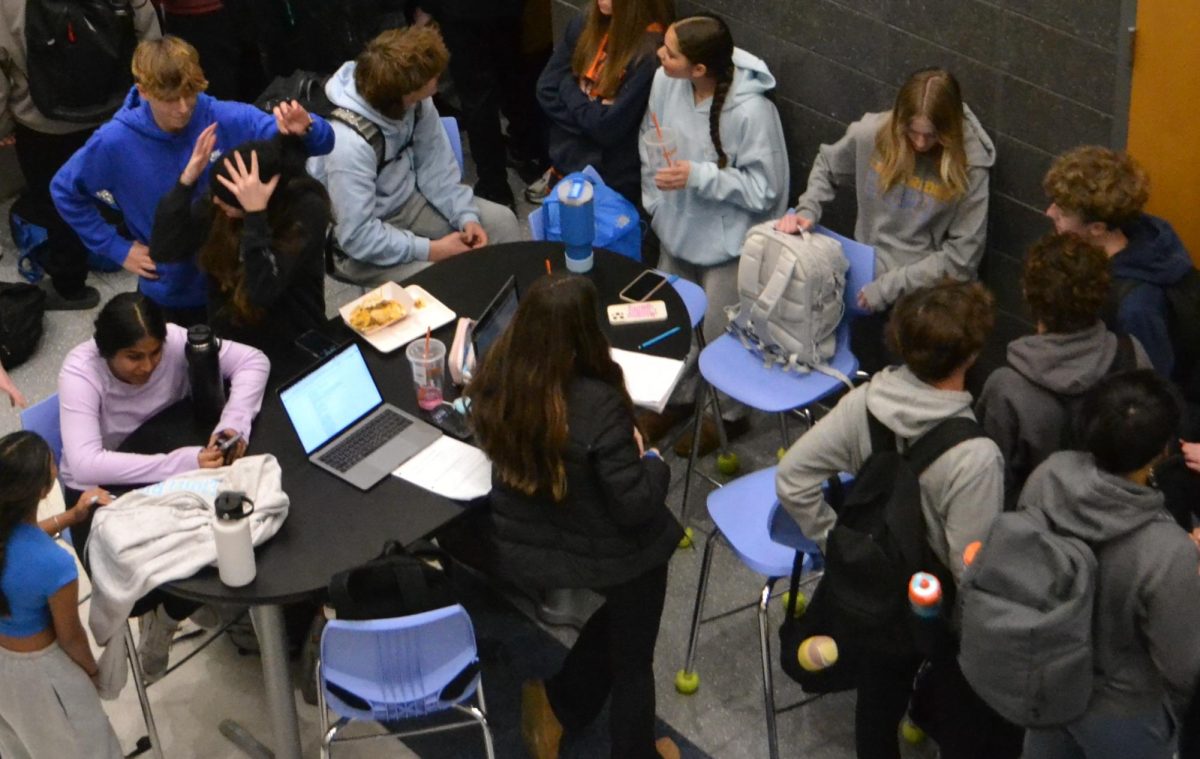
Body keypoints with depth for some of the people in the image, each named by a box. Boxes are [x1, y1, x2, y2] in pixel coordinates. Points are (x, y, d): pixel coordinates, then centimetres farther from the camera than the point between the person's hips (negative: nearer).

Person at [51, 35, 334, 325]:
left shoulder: (228, 120, -20)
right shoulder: (115, 142, -18)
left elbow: (321, 141, -22)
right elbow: (64, 191, -1)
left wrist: (305, 129, -45)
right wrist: (116, 247, -5)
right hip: (168, 291, -1)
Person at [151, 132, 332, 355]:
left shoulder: (306, 210, -18)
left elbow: (262, 292, -26)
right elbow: (162, 250, -9)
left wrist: (256, 212, -32)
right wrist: (187, 179, -18)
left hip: (291, 349, -5)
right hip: (227, 341, 5)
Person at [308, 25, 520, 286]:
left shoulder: (412, 99, -17)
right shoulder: (349, 143, -36)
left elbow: (436, 165, -2)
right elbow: (357, 236, -31)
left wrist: (467, 215, -15)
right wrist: (431, 250, -26)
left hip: (405, 200, 7)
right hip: (359, 244, -7)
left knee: (501, 220, 3)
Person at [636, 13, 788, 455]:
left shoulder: (751, 112, -31)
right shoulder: (665, 81, -14)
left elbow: (764, 189, -23)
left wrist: (699, 177, -30)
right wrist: (654, 203, 4)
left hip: (726, 242, -6)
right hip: (677, 229, 6)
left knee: (718, 334, 9)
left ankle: (728, 414, 38)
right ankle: (675, 396, 49)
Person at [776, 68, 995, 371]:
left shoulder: (969, 167, -19)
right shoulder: (872, 134, -13)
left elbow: (961, 256, -17)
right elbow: (826, 167, 9)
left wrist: (890, 286, -20)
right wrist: (807, 210, -9)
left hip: (928, 292, -3)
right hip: (868, 277, 3)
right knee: (866, 376, 19)